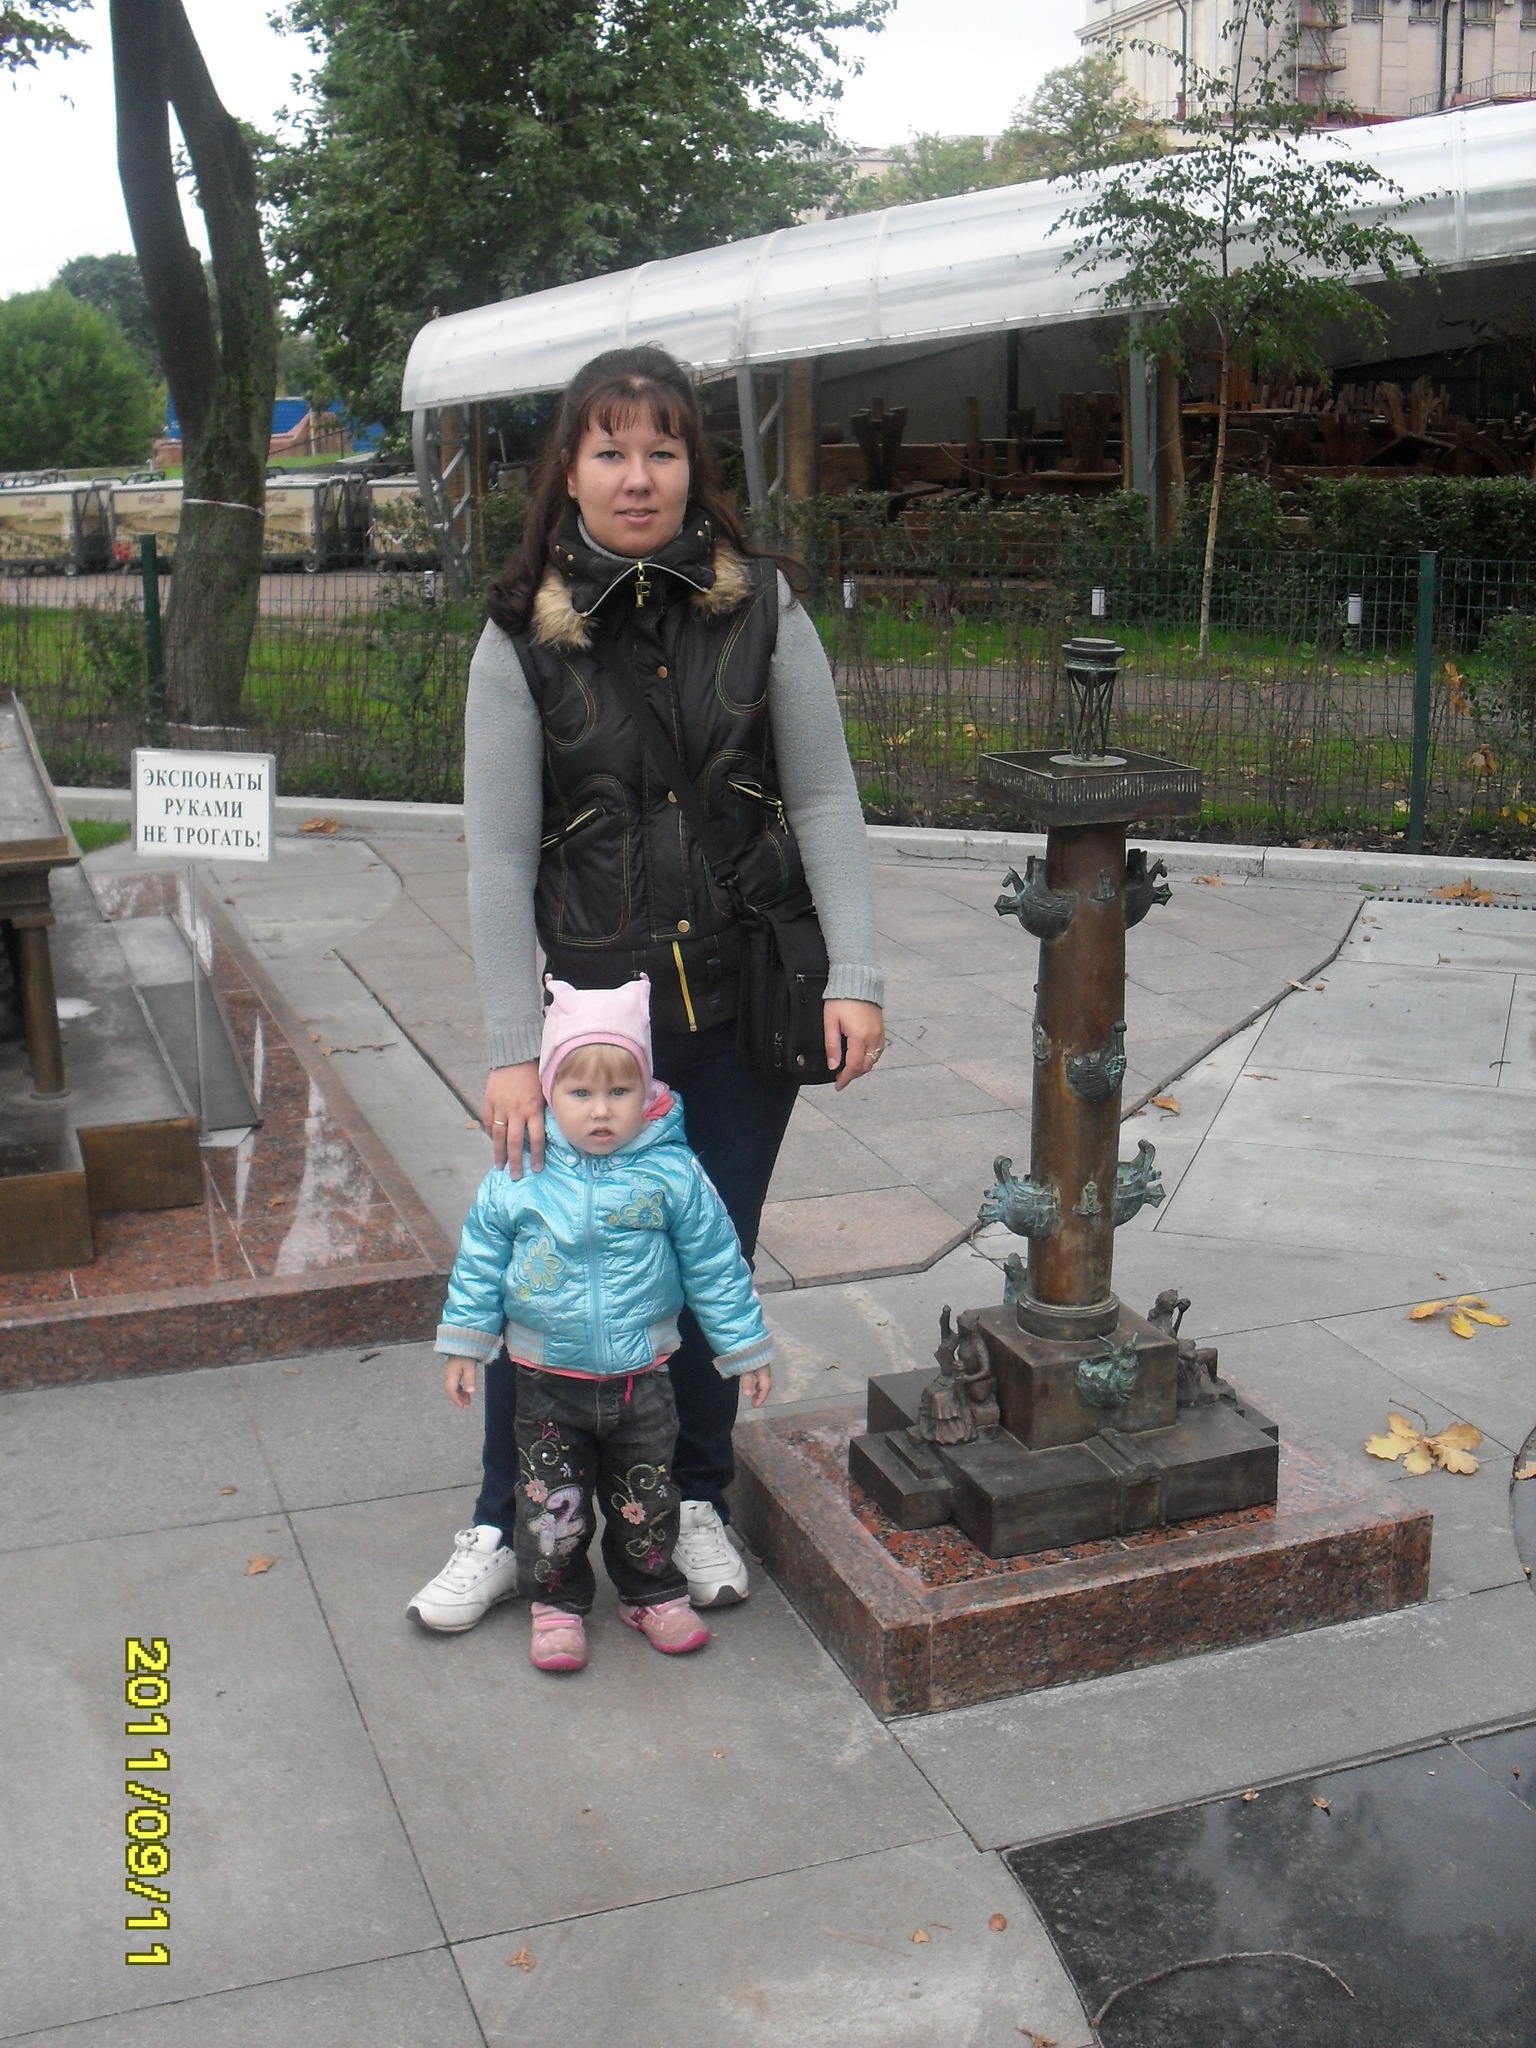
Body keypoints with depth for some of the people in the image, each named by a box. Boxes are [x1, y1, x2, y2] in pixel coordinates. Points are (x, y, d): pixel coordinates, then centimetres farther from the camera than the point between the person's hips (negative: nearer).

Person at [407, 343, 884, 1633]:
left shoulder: (759, 604, -2)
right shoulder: (524, 636, -5)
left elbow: (824, 798, 0)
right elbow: (498, 856, -5)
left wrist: (855, 978, -9)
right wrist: (513, 1051, -9)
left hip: (747, 1001, 1)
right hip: (593, 1005, -1)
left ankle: (699, 1504, 33)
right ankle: (505, 1527, 24)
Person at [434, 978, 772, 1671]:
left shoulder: (672, 1173, -11)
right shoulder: (519, 1177, -11)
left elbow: (715, 1264, -1)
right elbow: (480, 1259, 2)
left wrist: (744, 1348, 4)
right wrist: (464, 1343, 5)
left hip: (641, 1377, 0)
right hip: (548, 1382, 0)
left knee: (646, 1502, 15)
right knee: (551, 1505, 10)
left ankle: (652, 1594, 38)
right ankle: (557, 1602, 32)